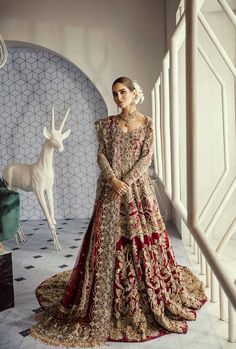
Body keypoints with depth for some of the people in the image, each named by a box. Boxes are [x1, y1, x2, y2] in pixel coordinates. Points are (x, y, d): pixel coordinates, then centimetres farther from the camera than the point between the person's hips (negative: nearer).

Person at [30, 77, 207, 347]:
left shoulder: (146, 123, 3)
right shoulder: (107, 123, 7)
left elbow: (147, 157, -4)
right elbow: (101, 155, 0)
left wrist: (127, 182, -15)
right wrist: (114, 180, -16)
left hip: (137, 187, -1)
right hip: (111, 187, 1)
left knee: (142, 235, 2)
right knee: (107, 238, 1)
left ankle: (148, 293, 21)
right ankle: (109, 301, 17)